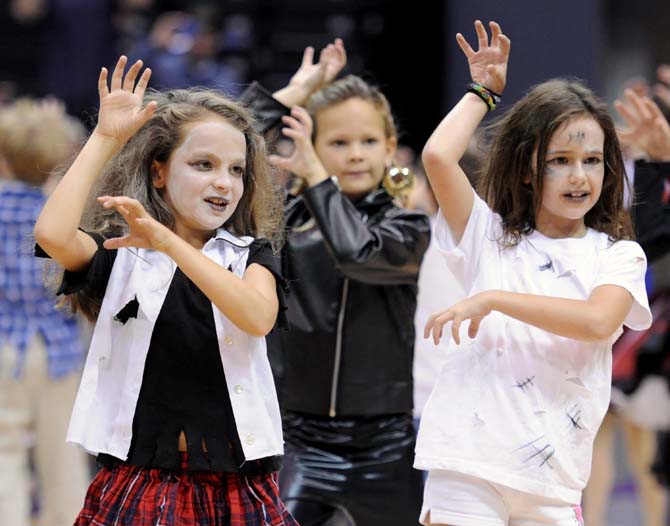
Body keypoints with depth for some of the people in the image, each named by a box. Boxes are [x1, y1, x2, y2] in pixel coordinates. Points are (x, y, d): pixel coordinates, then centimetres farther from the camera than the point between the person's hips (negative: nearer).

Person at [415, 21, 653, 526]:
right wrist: (483, 91, 8)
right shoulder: (490, 237, 7)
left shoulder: (618, 256, 6)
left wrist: (491, 299, -15)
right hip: (469, 460, -1)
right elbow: (437, 156, -7)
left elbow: (598, 321, -15)